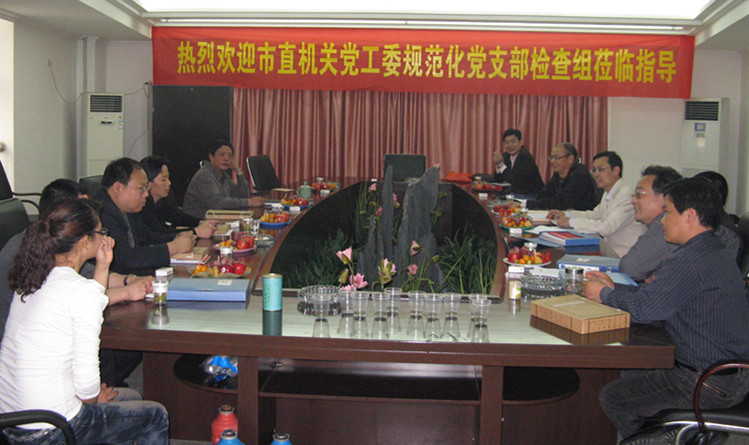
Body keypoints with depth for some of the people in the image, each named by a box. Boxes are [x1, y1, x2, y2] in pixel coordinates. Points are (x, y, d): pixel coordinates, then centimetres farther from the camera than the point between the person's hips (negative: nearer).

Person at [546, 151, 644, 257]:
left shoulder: (626, 195, -19)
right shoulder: (608, 194, 12)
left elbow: (607, 228, -28)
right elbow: (595, 214, 27)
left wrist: (571, 222, -22)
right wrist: (565, 214, 14)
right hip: (610, 250, 9)